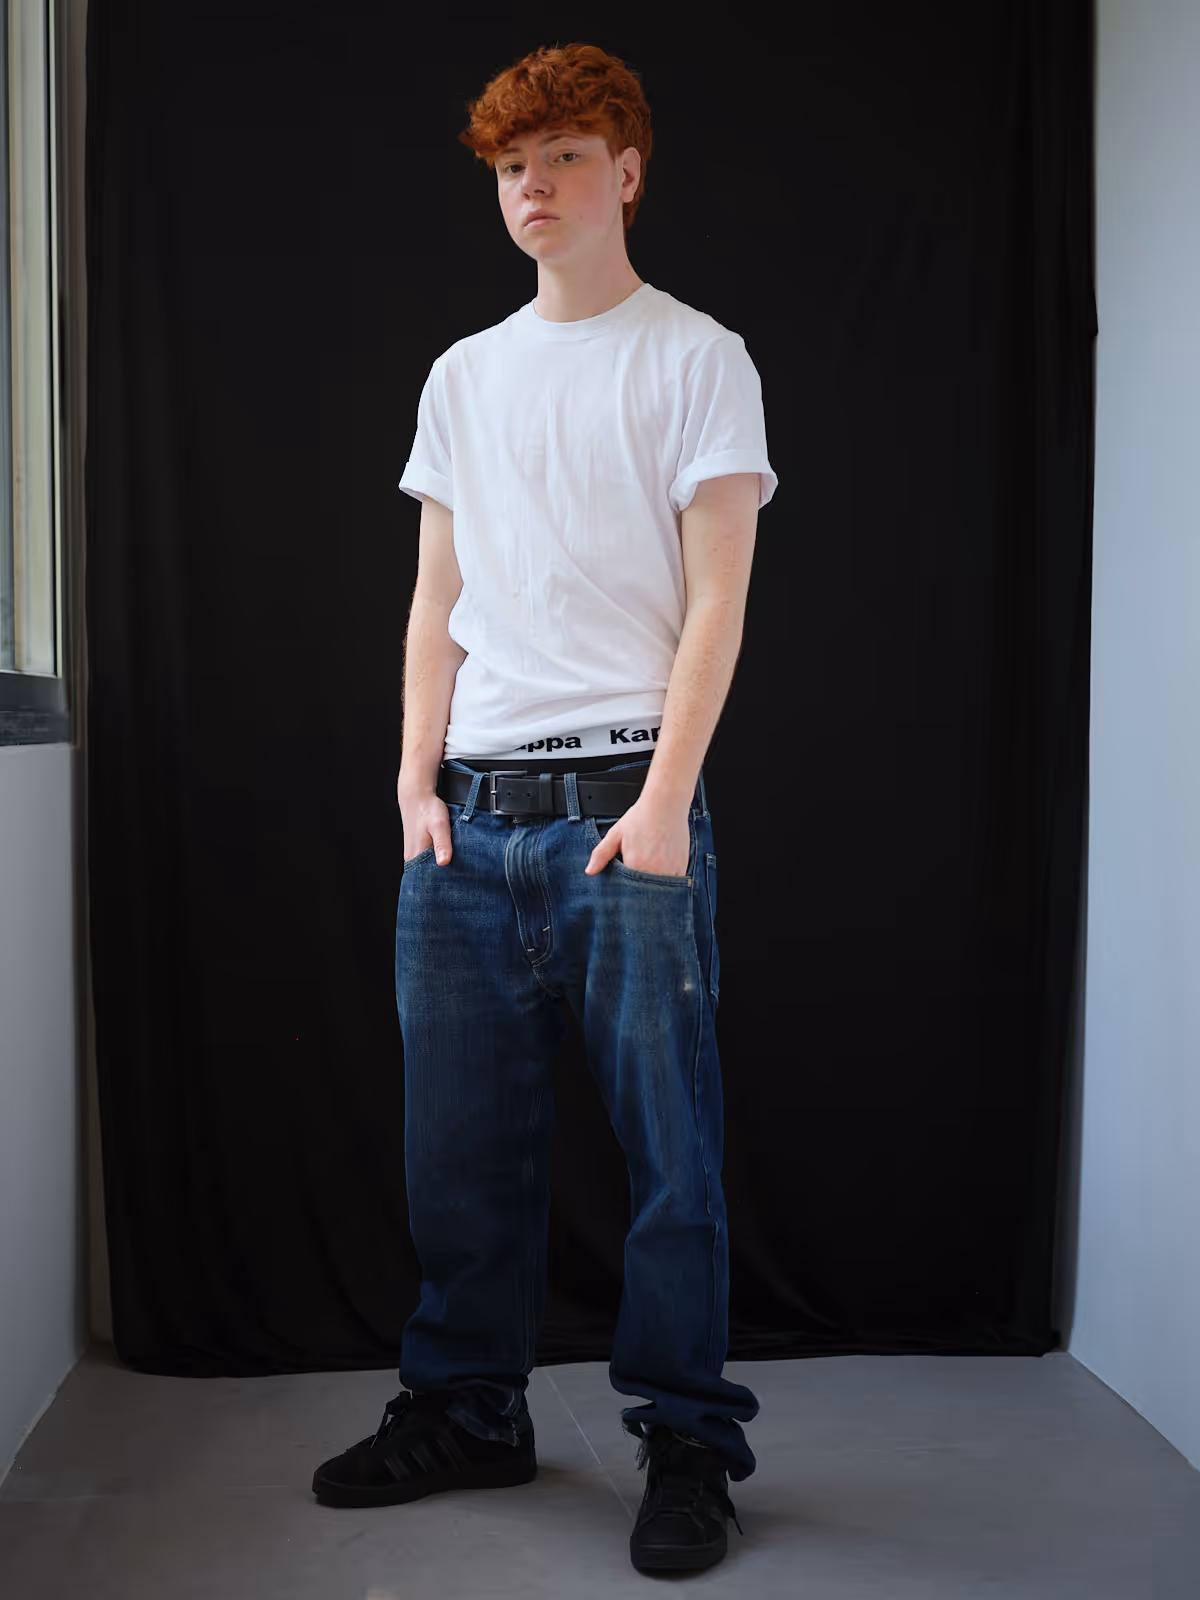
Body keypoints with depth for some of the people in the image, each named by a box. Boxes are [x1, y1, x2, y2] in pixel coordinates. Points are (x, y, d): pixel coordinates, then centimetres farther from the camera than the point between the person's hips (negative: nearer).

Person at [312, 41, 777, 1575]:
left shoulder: (697, 358, 3)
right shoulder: (463, 375, 18)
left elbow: (715, 603, -4)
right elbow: (437, 602, 16)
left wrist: (664, 799, -13)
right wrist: (418, 780, 4)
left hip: (623, 801, -4)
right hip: (470, 813, 5)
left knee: (666, 1142, -1)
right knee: (461, 1142, 9)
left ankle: (686, 1441, 13)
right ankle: (465, 1412, 25)